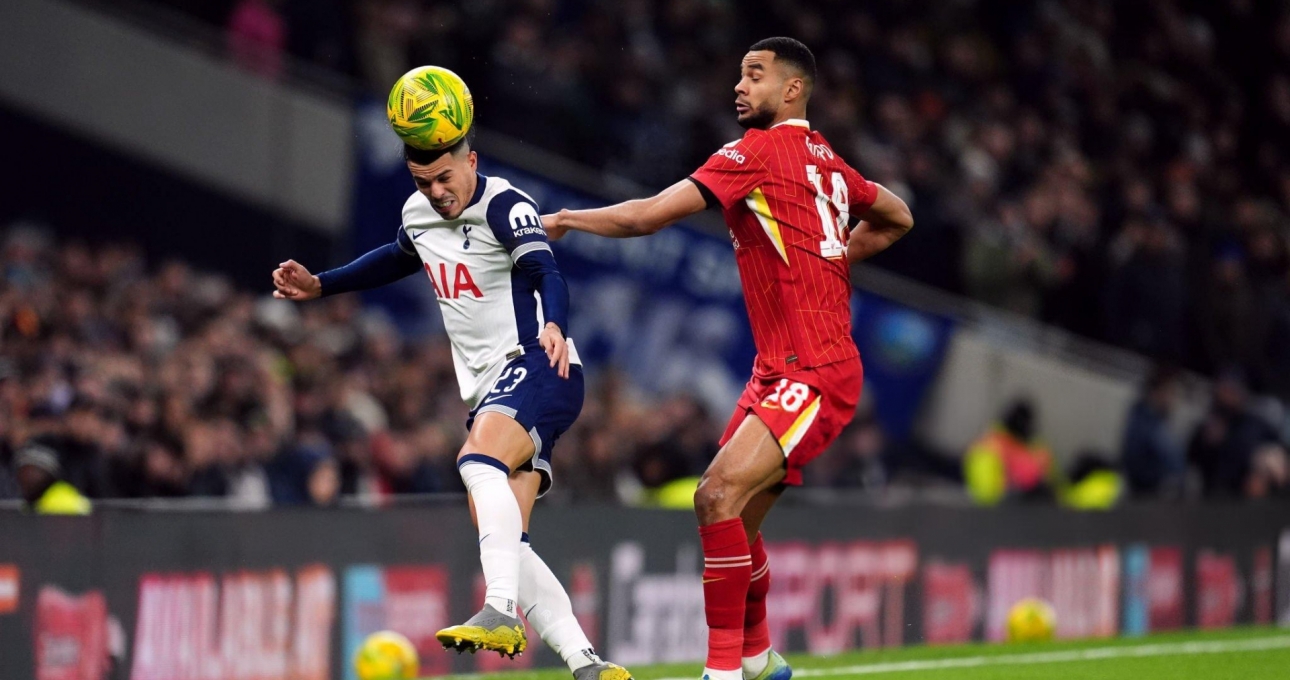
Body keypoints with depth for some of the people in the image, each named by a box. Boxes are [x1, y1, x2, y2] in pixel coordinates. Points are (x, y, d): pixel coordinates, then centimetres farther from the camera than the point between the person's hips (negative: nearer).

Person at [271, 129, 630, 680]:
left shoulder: (504, 205, -11)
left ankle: (501, 613, -44)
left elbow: (545, 272, -27)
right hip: (490, 389, 8)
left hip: (537, 368, -8)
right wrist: (320, 286, 36)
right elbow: (397, 259, 37)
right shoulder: (417, 215, 13)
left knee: (479, 462, -35)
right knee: (502, 544, -6)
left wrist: (553, 325, -47)